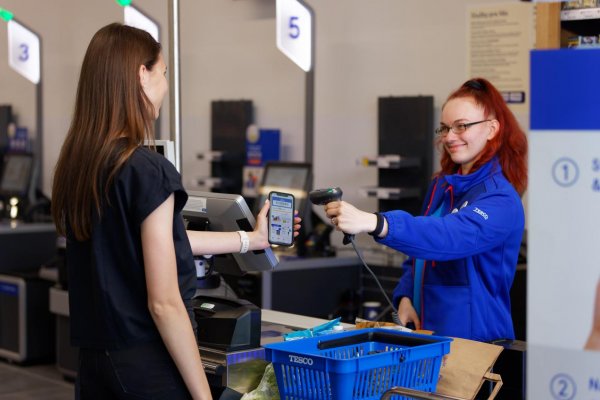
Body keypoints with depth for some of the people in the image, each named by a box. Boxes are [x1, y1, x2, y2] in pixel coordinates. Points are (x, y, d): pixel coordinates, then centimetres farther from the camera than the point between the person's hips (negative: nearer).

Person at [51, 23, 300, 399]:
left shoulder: (75, 164, 4)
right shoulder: (149, 170, -19)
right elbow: (164, 304, -20)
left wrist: (252, 239, 26)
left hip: (94, 359, 7)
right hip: (148, 361, -7)